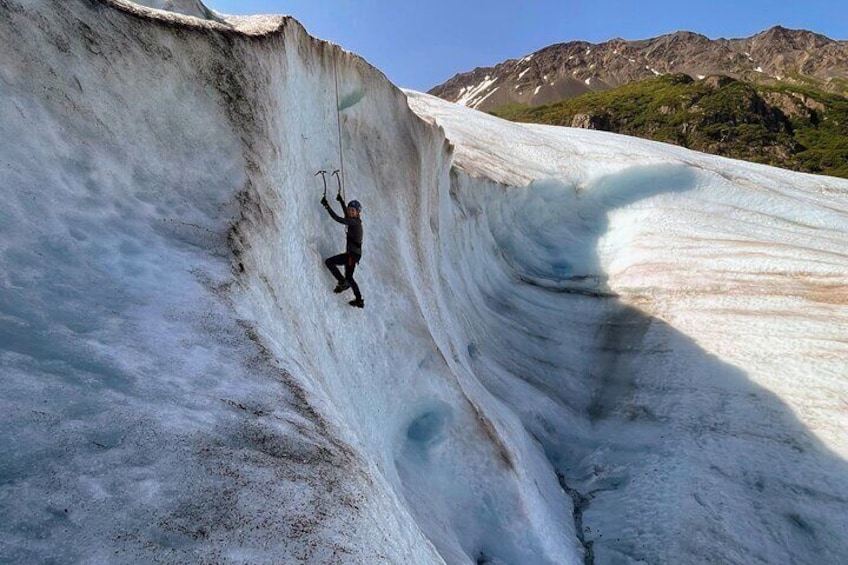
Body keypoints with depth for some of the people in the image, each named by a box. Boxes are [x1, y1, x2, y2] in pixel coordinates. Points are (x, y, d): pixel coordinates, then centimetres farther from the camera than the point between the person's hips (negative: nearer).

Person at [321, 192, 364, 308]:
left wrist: (327, 206, -16)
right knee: (349, 277, 19)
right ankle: (359, 300, 24)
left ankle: (343, 283, -6)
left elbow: (338, 219, -21)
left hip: (352, 254, -10)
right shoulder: (355, 221, 14)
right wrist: (341, 202, 38)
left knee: (329, 262, -9)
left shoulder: (355, 222, -13)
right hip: (354, 253, 10)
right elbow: (347, 216, 35)